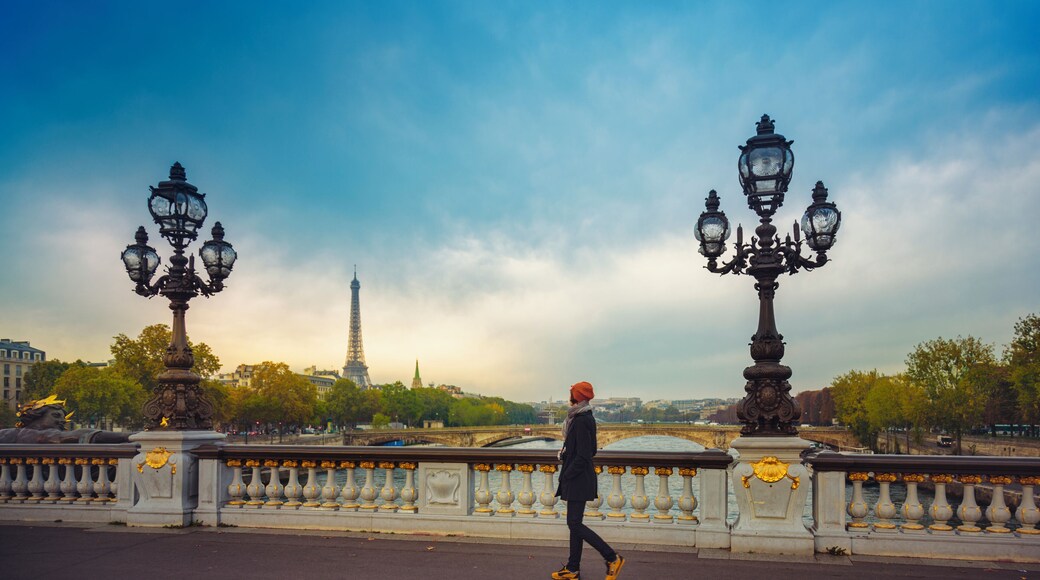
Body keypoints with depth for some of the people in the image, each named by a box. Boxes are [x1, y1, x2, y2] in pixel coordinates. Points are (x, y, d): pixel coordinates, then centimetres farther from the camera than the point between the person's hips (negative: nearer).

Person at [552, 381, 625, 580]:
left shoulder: (581, 421, -19)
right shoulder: (586, 418, 12)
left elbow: (583, 455, -21)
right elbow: (591, 450, 19)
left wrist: (566, 475, -15)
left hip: (578, 479, -10)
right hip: (580, 479, 10)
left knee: (575, 524, -7)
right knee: (575, 523, 13)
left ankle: (612, 558, -3)